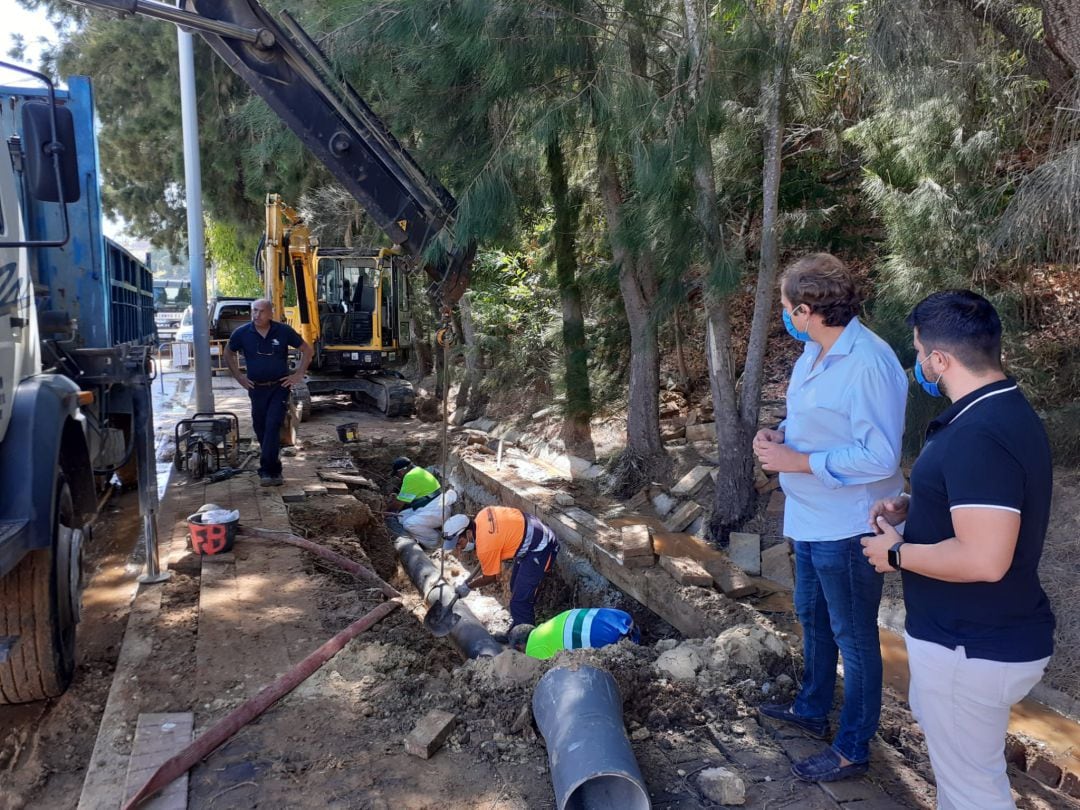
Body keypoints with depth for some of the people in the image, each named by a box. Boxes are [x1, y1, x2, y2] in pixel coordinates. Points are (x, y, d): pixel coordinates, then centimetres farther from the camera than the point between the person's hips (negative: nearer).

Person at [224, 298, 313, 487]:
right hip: (256, 388, 3)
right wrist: (239, 376, 6)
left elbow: (307, 350, 2)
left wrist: (298, 374, -2)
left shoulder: (283, 331, -9)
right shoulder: (241, 333, -5)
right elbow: (229, 354, 14)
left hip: (280, 387, -3)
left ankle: (267, 470, -11)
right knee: (261, 429, 9)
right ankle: (273, 470, 24)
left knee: (272, 427, -12)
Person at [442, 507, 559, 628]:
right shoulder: (482, 515, -6)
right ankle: (517, 626, 40)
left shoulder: (485, 546, -27)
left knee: (519, 602, -9)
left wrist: (468, 586, 8)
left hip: (540, 549, -10)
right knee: (516, 588, 24)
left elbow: (490, 577, -9)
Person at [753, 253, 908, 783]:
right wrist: (778, 434, -3)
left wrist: (795, 461, -24)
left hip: (847, 528, -10)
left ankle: (852, 751, 27)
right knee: (812, 618, 26)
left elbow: (880, 457, -27)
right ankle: (812, 710, 47)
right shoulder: (813, 352, 4)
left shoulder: (869, 363, -26)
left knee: (854, 639, 8)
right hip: (810, 519, 10)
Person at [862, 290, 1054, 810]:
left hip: (972, 648, -10)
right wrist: (912, 505, 8)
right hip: (990, 633, 10)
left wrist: (897, 553, -19)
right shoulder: (1007, 412, 5)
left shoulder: (978, 436, -29)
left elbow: (983, 559, -34)